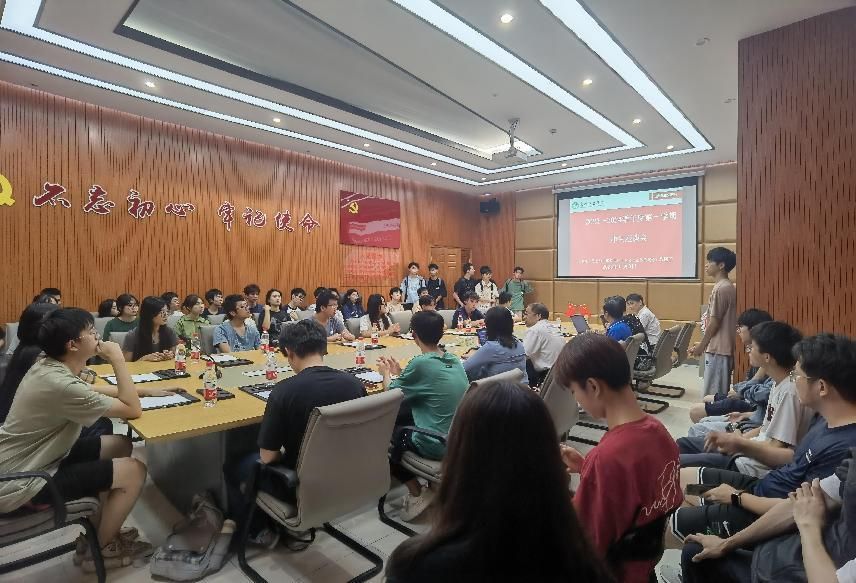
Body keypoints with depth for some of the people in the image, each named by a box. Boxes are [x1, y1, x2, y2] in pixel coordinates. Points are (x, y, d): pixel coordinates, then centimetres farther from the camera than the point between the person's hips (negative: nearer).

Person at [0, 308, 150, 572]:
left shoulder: (48, 366, -2)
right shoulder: (62, 384, -30)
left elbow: (88, 392, 15)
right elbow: (133, 410, -24)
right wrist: (118, 360, -23)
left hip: (27, 462, 10)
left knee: (120, 445, 10)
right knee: (134, 471, -14)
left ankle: (104, 530, 21)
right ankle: (101, 549, 10)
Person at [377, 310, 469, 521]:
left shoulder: (421, 363, -20)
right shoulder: (454, 359, 2)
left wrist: (386, 373, 14)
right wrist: (400, 372, 21)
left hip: (437, 444, -7)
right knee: (399, 416, 22)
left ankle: (417, 492, 14)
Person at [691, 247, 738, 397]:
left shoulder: (721, 289, -17)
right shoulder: (727, 287, 13)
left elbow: (714, 322, -17)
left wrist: (701, 346, -7)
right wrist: (703, 344, 19)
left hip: (717, 350, -10)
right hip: (721, 348, 10)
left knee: (713, 395, -3)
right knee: (720, 393, 14)